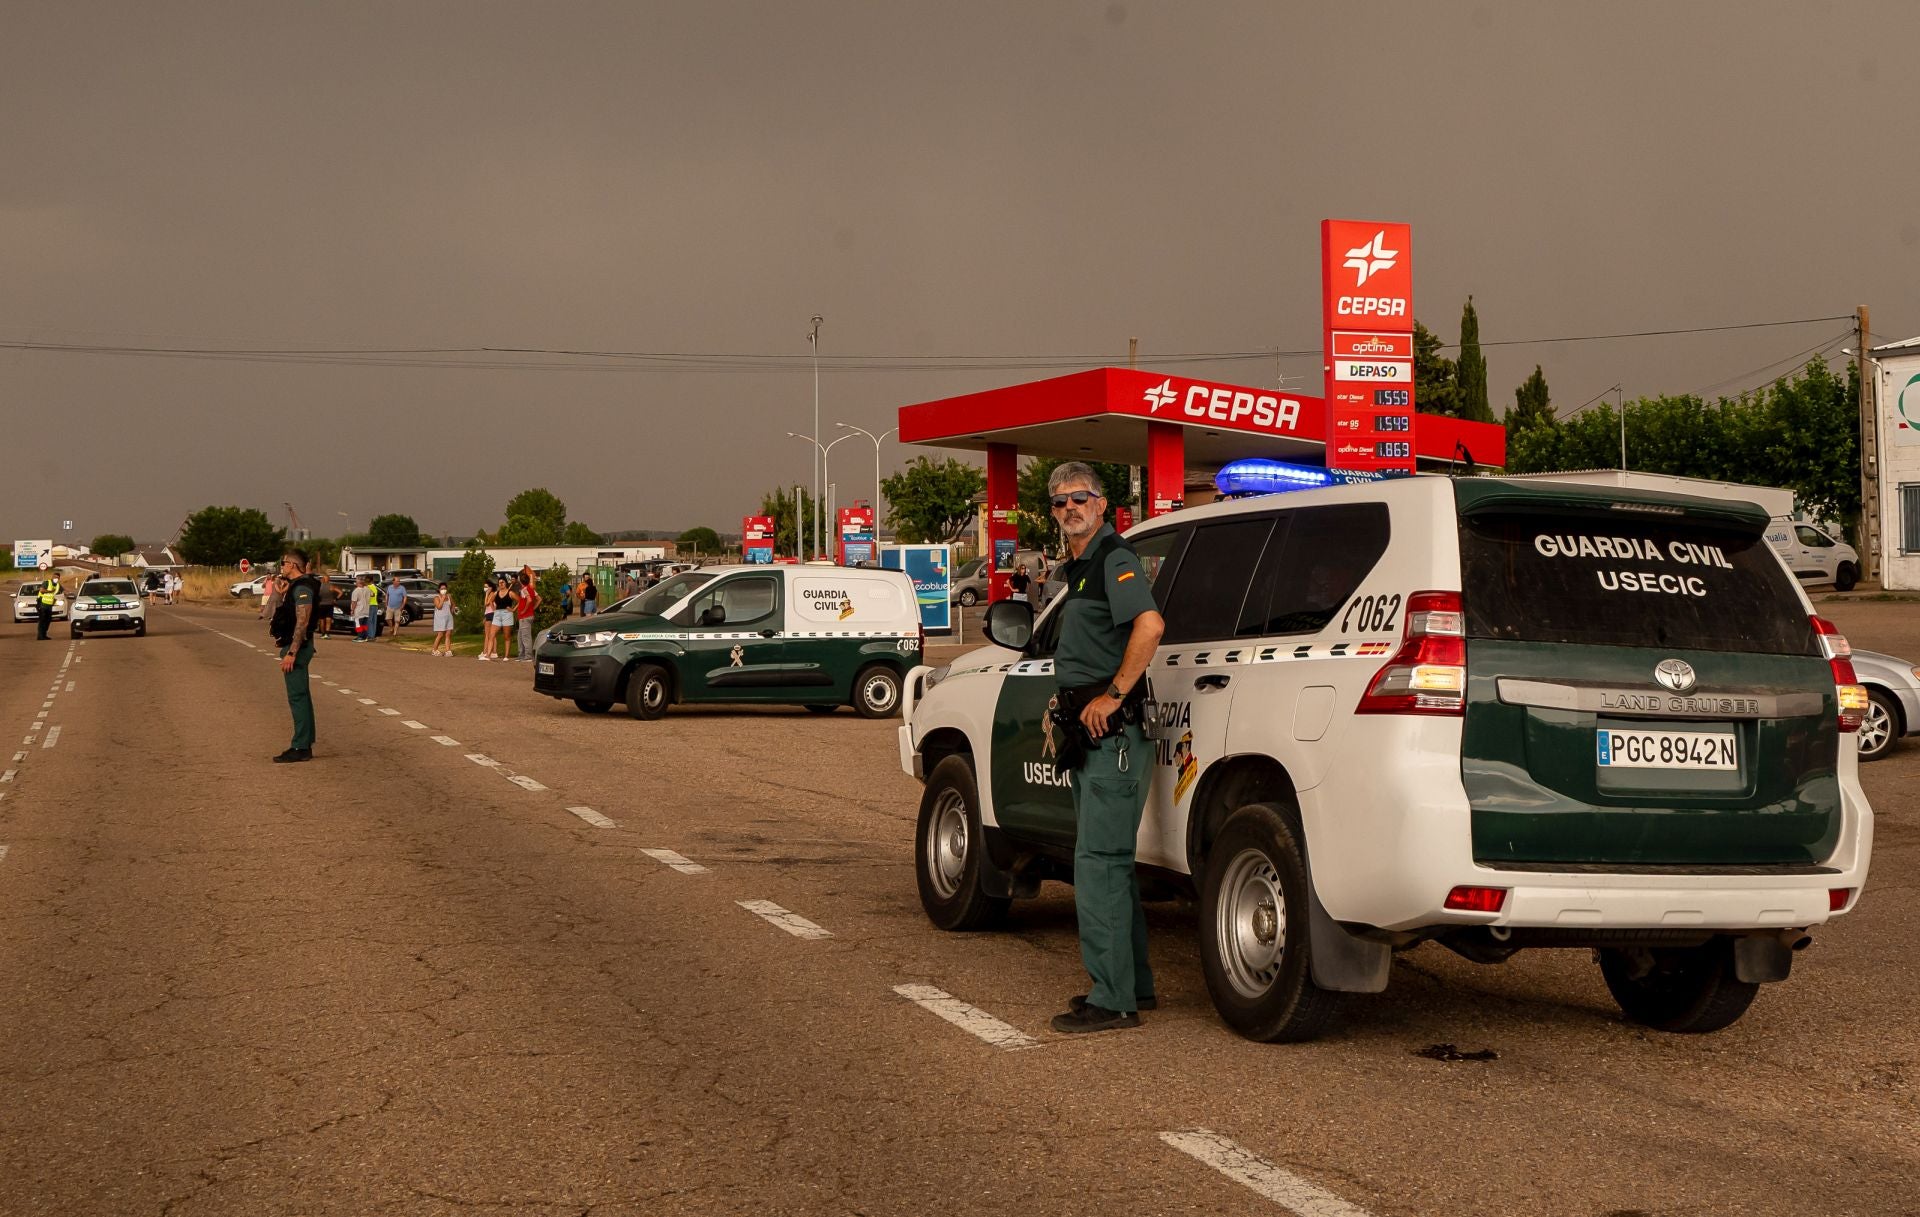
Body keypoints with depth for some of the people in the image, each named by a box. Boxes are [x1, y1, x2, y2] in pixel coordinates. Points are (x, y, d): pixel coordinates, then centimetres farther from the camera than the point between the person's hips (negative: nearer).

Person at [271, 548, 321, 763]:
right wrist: (281, 594, 13)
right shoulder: (295, 586, 16)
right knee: (301, 697, 13)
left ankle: (301, 748, -8)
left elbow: (302, 622, -24)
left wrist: (291, 653, -26)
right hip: (295, 646, 11)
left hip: (297, 647, -11)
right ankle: (304, 745, 19)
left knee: (297, 697, -9)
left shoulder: (302, 588, -17)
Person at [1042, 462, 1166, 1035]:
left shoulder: (1114, 560, -12)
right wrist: (1068, 706, 22)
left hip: (1112, 732, -11)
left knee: (1098, 862, -12)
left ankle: (1112, 1000, -10)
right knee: (1111, 862, 16)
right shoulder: (1077, 569, 19)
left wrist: (1112, 696, -26)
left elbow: (1149, 625, -30)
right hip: (1089, 735, 11)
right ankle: (1132, 985, 24)